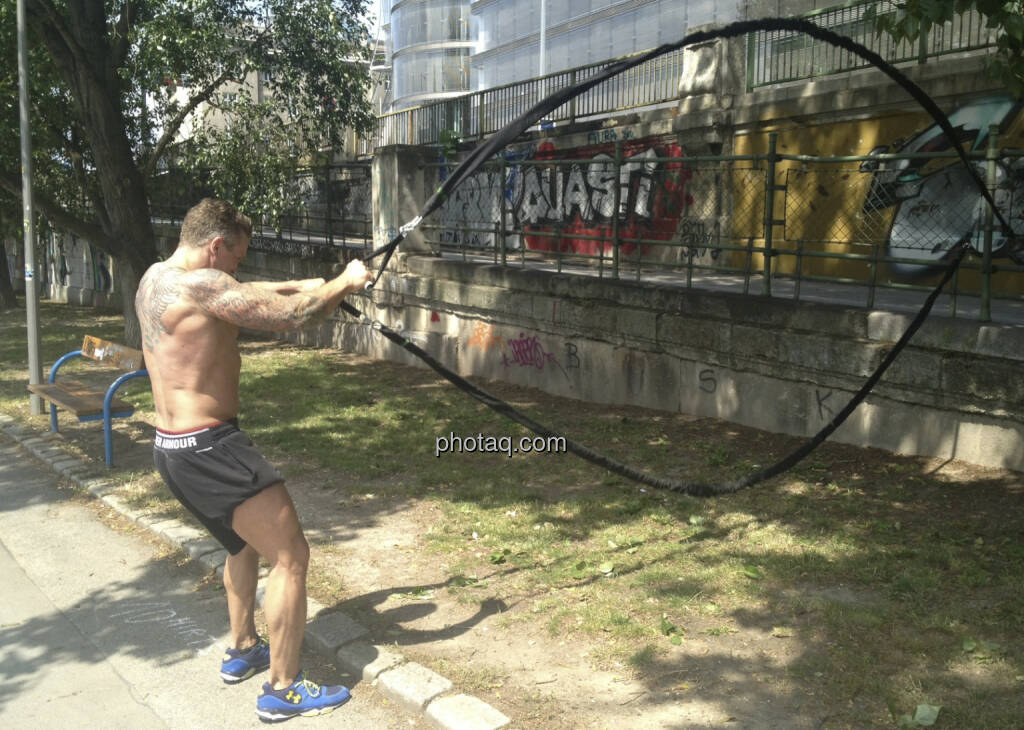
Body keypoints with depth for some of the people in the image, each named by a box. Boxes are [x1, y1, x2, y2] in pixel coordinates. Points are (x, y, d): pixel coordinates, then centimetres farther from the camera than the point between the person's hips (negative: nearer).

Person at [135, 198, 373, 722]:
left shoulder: (155, 277, 10)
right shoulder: (200, 284, -20)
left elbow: (238, 297, 23)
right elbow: (291, 316, -24)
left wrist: (297, 285, 11)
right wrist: (344, 282, -7)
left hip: (173, 448, 10)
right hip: (209, 449, -10)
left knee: (245, 541, 29)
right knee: (290, 556, -2)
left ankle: (242, 652, 41)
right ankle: (283, 691, 6)